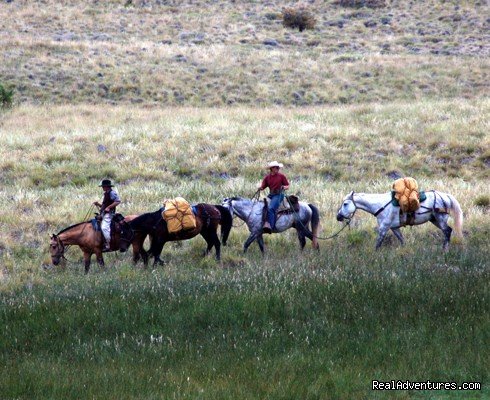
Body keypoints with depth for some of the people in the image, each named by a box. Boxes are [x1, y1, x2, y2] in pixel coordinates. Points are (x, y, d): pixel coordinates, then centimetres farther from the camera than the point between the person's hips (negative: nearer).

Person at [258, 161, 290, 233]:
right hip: (270, 195, 6)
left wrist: (284, 187, -16)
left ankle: (270, 225, -34)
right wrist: (260, 188, -14)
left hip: (278, 195, -6)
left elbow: (287, 186, 5)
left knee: (270, 208, -27)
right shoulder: (267, 178, 11)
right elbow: (263, 187, 9)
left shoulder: (281, 176, 3)